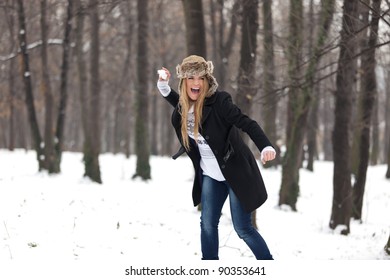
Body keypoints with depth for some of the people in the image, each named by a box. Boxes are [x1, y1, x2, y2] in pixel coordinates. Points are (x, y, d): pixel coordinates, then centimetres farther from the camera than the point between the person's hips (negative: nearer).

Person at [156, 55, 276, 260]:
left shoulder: (219, 101, -22)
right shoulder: (183, 106, -2)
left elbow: (247, 123, -29)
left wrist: (266, 147, -46)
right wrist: (163, 86, 7)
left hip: (235, 172, -6)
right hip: (210, 175, 6)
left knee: (243, 228, -3)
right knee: (208, 223, 4)